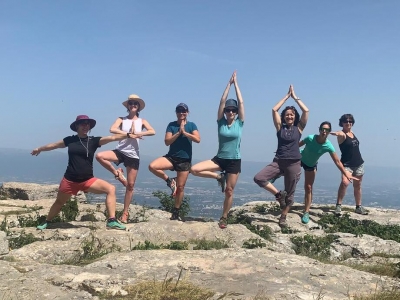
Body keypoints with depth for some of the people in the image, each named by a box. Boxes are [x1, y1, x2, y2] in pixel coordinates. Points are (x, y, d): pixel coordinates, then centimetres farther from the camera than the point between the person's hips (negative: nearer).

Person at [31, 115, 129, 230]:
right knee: (59, 202, 18)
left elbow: (113, 137, -14)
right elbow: (53, 145, 19)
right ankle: (46, 222, 44)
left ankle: (111, 221, -20)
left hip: (88, 180, -1)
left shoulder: (94, 140, -2)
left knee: (111, 189, -20)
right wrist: (39, 149, 34)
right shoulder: (70, 140, 2)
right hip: (69, 180, 1)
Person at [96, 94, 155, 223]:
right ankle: (117, 173, -4)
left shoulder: (142, 121, 8)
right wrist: (128, 134, -20)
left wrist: (137, 134, -21)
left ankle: (125, 213, 14)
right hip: (120, 151, 0)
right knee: (99, 156, -27)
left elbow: (152, 131, -11)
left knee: (130, 185, 2)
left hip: (133, 155, 0)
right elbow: (112, 129, -14)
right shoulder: (122, 119, 6)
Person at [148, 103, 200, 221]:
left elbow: (198, 139, -13)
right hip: (171, 157, 1)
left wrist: (184, 132, -16)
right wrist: (178, 133, -15)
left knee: (180, 187, 3)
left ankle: (176, 212, 18)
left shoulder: (191, 125, 2)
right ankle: (169, 181, -2)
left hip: (185, 160, -1)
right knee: (152, 166, -24)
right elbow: (167, 142, -7)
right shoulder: (172, 125, 3)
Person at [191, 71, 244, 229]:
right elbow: (222, 101, -5)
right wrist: (229, 83, -3)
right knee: (194, 169, -17)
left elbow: (241, 102, -6)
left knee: (229, 191, 3)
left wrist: (236, 83, -2)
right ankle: (219, 177, 3)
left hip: (234, 161, -1)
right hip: (219, 159, 1)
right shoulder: (221, 121, 0)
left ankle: (224, 218, 21)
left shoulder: (239, 122, -1)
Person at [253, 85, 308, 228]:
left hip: (294, 163, -1)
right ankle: (278, 194, -1)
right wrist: (286, 96, 4)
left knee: (290, 193, 6)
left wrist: (295, 96, 2)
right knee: (258, 178, -18)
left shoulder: (299, 128, 4)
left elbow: (306, 111, -6)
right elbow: (274, 110, -3)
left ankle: (283, 217, 22)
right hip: (278, 161, 1)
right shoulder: (280, 127, 6)